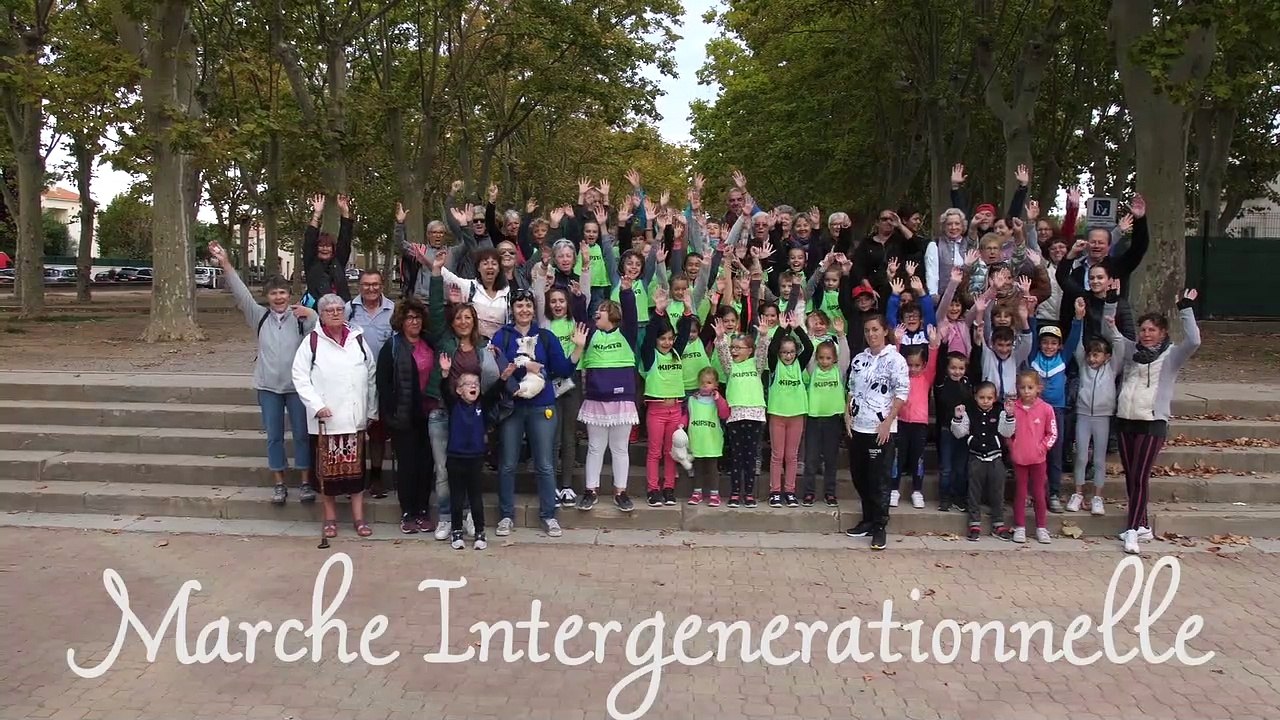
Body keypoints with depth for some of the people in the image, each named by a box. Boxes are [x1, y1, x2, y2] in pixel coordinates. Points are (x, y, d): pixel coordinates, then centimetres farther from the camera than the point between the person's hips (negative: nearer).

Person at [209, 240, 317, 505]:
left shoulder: (300, 318, -1)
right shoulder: (260, 316, 5)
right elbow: (240, 293, -4)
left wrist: (312, 314, -21)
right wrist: (225, 264, -14)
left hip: (297, 385, -2)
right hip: (268, 386, 2)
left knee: (302, 434, 4)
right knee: (274, 436, 7)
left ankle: (304, 482, 14)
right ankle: (279, 484, 16)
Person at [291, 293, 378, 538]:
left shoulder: (357, 339, 8)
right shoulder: (312, 341, -1)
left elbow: (371, 377, 12)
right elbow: (300, 376, -4)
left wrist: (372, 411, 10)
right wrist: (316, 405, -13)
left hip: (355, 416, 2)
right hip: (325, 418, -2)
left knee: (356, 466, 5)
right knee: (328, 467, 5)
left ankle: (358, 517, 12)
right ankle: (330, 517, 17)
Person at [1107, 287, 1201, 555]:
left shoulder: (1172, 355, -1)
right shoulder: (1132, 350, 12)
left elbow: (1193, 341, -17)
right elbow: (1111, 333, 12)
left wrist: (1185, 309, -20)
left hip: (1153, 424, -5)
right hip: (1125, 420, 5)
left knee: (1140, 477, -11)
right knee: (1130, 476, 9)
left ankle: (1132, 531, -12)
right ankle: (1142, 525, 20)